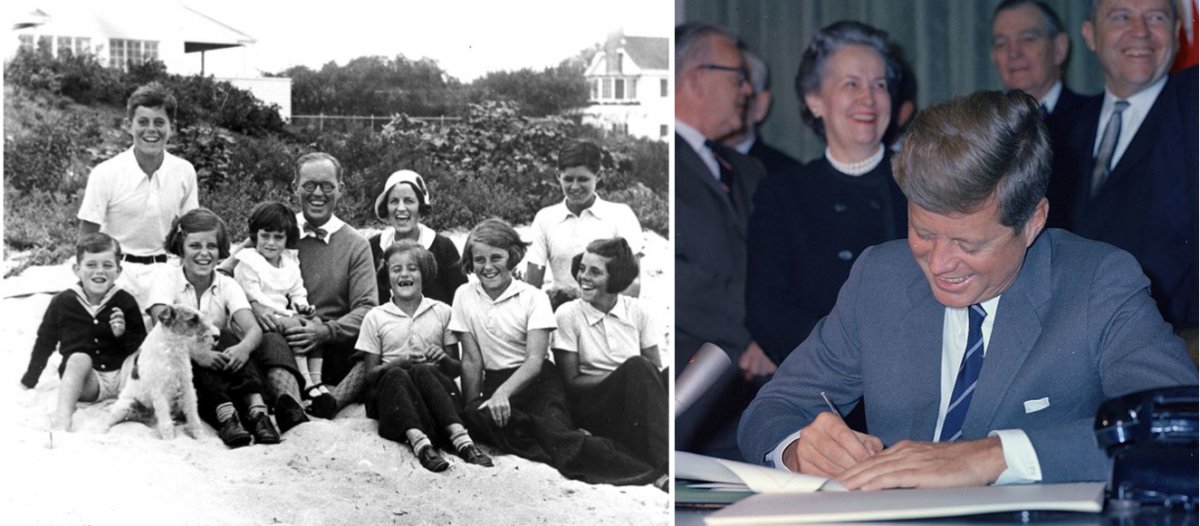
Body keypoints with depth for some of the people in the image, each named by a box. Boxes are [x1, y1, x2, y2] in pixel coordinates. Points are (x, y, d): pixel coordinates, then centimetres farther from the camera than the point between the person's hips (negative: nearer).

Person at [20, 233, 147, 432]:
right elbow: (44, 343, 14)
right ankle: (63, 417, -46)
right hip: (86, 381, -1)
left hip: (122, 378, 1)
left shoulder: (125, 303, 2)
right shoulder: (62, 302, 2)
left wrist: (123, 334, -14)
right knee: (79, 358, -33)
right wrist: (28, 382, 18)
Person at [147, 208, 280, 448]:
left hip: (222, 371, 2)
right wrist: (197, 351, -42)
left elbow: (253, 328, -14)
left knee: (227, 337, -27)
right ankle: (224, 415, -50)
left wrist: (244, 347, -39)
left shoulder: (228, 286, 3)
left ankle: (256, 409, -44)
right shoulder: (166, 282, -4)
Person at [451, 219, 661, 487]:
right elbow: (471, 359, 5)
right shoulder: (464, 296, 7)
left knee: (555, 430, -34)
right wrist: (471, 407, -7)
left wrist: (503, 393, -28)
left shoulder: (533, 297, -1)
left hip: (535, 381, -2)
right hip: (495, 383, 2)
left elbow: (535, 360, -11)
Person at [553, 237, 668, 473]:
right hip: (592, 407, -3)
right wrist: (628, 374, -13)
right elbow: (570, 382, -1)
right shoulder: (568, 315, 2)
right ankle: (663, 465, -43)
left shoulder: (637, 312, 8)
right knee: (637, 367, -32)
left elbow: (656, 370, 5)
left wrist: (633, 375, -20)